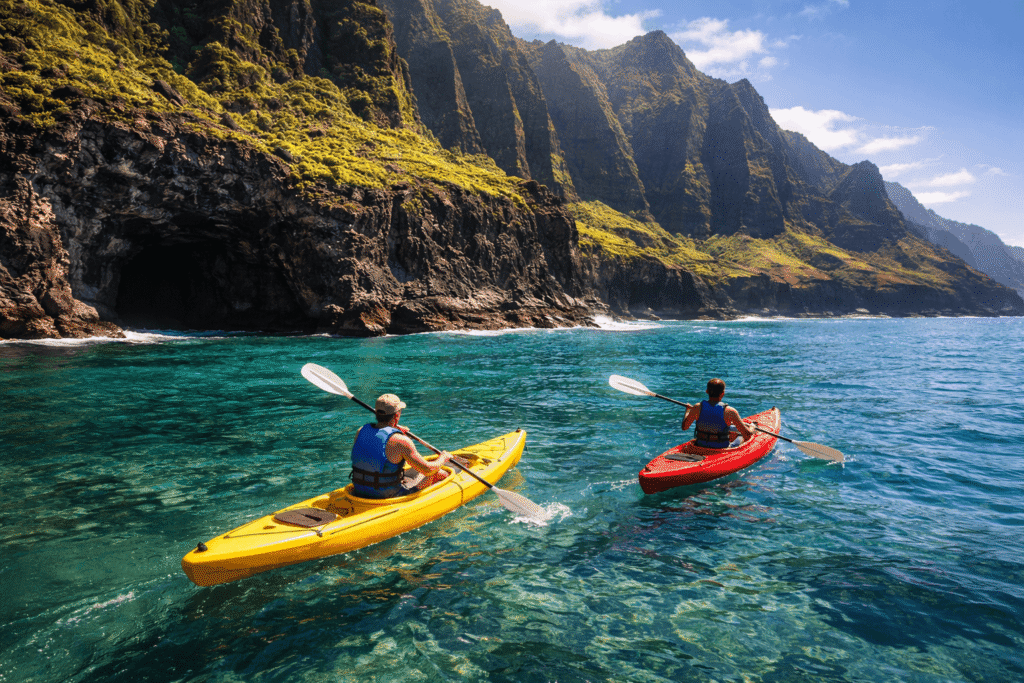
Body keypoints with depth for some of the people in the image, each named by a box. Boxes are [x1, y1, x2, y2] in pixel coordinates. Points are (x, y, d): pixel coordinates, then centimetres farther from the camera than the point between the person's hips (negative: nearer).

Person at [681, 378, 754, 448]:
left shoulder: (698, 408, -13)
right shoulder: (729, 411, -21)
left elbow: (684, 427, 1)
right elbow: (747, 435, -13)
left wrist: (687, 411, 18)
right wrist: (752, 429, 11)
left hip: (701, 447, 4)